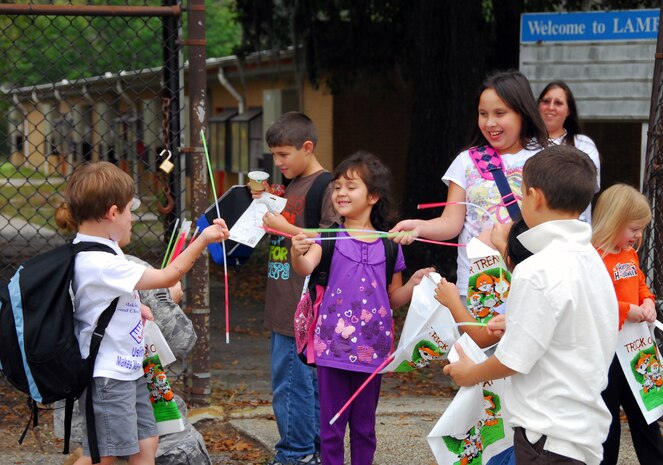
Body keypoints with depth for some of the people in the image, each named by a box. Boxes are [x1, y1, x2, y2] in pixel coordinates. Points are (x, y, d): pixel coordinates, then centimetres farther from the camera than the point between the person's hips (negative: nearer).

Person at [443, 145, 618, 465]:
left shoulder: (539, 271, -20)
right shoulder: (592, 260, 7)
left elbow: (514, 360, -16)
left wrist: (471, 374, 2)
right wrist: (514, 326, 26)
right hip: (585, 425, 9)